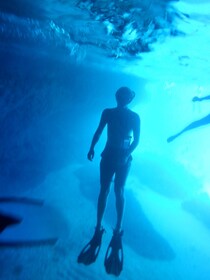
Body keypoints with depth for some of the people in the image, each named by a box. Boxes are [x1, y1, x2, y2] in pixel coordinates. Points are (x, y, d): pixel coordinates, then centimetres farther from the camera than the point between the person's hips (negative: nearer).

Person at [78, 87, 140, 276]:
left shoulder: (135, 117, -2)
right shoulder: (108, 112, 0)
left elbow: (136, 140, -6)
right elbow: (99, 131, -4)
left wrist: (127, 155, -13)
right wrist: (92, 148, -14)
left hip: (124, 158, -1)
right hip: (108, 155, 1)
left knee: (119, 192, 2)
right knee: (104, 190, 6)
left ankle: (118, 230, 3)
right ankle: (98, 228, 6)